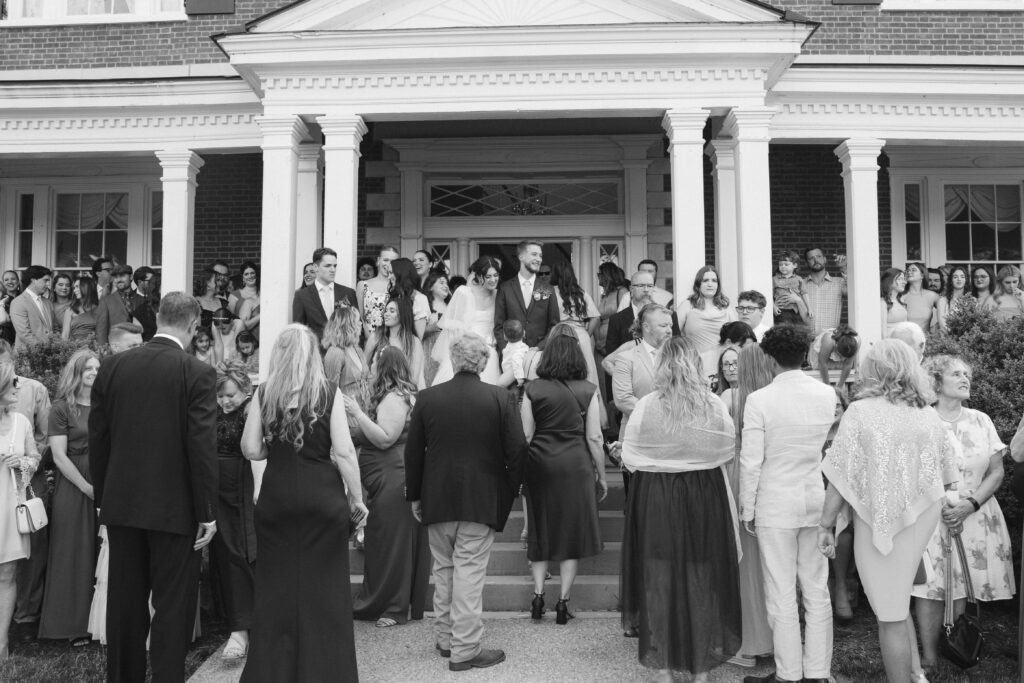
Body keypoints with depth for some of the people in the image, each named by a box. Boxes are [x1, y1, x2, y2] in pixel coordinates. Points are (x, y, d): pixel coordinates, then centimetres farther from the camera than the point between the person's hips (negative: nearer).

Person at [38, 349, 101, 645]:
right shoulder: (62, 408, -2)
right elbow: (59, 456, -7)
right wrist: (87, 487, -12)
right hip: (73, 490, -3)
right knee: (74, 555, 3)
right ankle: (74, 625, 13)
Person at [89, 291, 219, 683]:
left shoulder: (112, 367, 1)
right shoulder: (198, 374, -13)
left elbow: (97, 437, 5)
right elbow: (202, 446, -15)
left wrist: (101, 497, 15)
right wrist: (206, 512, -7)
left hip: (122, 504, 5)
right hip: (175, 508, -5)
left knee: (125, 603, 16)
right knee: (172, 607, 5)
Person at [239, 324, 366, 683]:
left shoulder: (264, 393, 1)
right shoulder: (329, 393, -5)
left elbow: (250, 450, 0)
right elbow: (344, 453, -7)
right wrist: (357, 499, 1)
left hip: (276, 496, 2)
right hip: (322, 497, -2)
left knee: (276, 585, 13)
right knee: (323, 587, 7)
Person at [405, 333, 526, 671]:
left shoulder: (427, 397, -1)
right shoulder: (502, 399, -8)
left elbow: (413, 451, 3)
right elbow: (517, 450, -8)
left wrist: (415, 496, 13)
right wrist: (508, 491, 6)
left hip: (436, 500, 3)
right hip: (482, 501, -3)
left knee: (443, 571, 17)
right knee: (470, 573, 2)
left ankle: (445, 638, 28)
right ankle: (465, 650, 8)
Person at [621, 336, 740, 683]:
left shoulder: (646, 405, -12)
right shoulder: (715, 405, -8)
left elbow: (629, 457, -8)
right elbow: (728, 451, 2)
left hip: (655, 498, -1)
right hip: (704, 499, 2)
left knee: (660, 580, 10)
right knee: (702, 581, 13)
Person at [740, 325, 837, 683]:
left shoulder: (759, 400, -14)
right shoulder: (828, 394, -2)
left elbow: (751, 462, -12)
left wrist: (747, 510, -2)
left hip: (776, 506, -4)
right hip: (817, 502, 4)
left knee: (782, 596, 6)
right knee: (817, 592, 14)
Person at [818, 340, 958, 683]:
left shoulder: (860, 412, -10)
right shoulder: (929, 415, 3)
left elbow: (840, 479, -12)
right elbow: (944, 477, 8)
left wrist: (825, 525, -5)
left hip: (879, 523, -5)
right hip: (920, 522, 5)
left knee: (890, 617, 6)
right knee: (898, 605, 22)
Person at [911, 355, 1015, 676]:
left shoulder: (981, 421, 7)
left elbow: (996, 471, 5)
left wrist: (970, 505, -9)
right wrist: (941, 506, -13)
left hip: (975, 516, 3)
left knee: (962, 589, 6)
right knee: (930, 588, -5)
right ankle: (929, 658, 6)